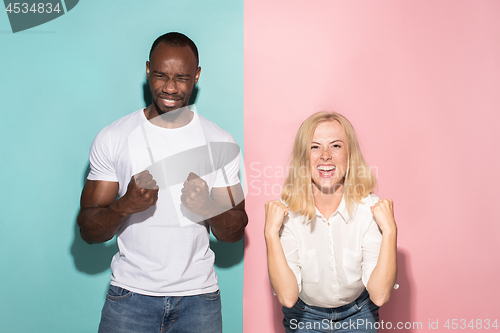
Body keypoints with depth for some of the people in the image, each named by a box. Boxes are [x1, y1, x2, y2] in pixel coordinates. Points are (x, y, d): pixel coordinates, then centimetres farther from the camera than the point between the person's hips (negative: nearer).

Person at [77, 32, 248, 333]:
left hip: (198, 296, 1)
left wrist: (209, 208, -21)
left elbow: (236, 233, 0)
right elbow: (88, 232, -4)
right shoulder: (111, 139, -4)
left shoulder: (221, 143, -2)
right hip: (131, 295, 0)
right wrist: (125, 206, -25)